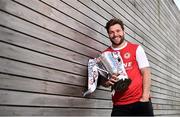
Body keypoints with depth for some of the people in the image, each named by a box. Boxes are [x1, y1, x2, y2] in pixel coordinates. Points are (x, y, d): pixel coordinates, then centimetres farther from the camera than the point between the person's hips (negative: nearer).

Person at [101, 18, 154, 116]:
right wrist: (108, 82, -12)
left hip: (140, 101, -1)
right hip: (119, 105, 2)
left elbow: (146, 73, -2)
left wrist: (145, 97, -11)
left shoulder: (136, 48, 2)